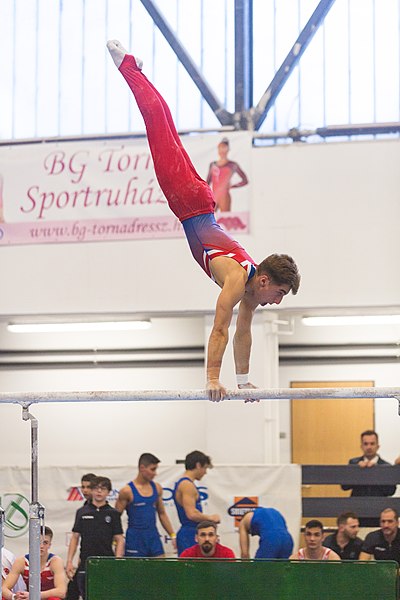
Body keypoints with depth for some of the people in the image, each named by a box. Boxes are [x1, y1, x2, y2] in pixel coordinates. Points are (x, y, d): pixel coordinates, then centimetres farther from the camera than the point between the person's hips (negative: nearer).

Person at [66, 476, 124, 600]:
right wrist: (69, 561, 3)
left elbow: (119, 540, 2)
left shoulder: (113, 513, 4)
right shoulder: (82, 512, 9)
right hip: (85, 565, 2)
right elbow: (75, 537, 11)